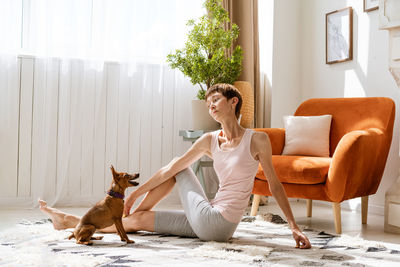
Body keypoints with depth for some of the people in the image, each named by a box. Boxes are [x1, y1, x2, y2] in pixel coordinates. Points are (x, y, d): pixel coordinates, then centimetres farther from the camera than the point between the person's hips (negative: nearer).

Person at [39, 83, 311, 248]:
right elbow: (169, 168, 7)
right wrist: (136, 193, 10)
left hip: (215, 224, -5)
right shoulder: (209, 140, 5)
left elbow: (275, 184, -5)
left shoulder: (257, 140, -9)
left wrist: (295, 227, -7)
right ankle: (71, 222, 22)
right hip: (205, 223, 5)